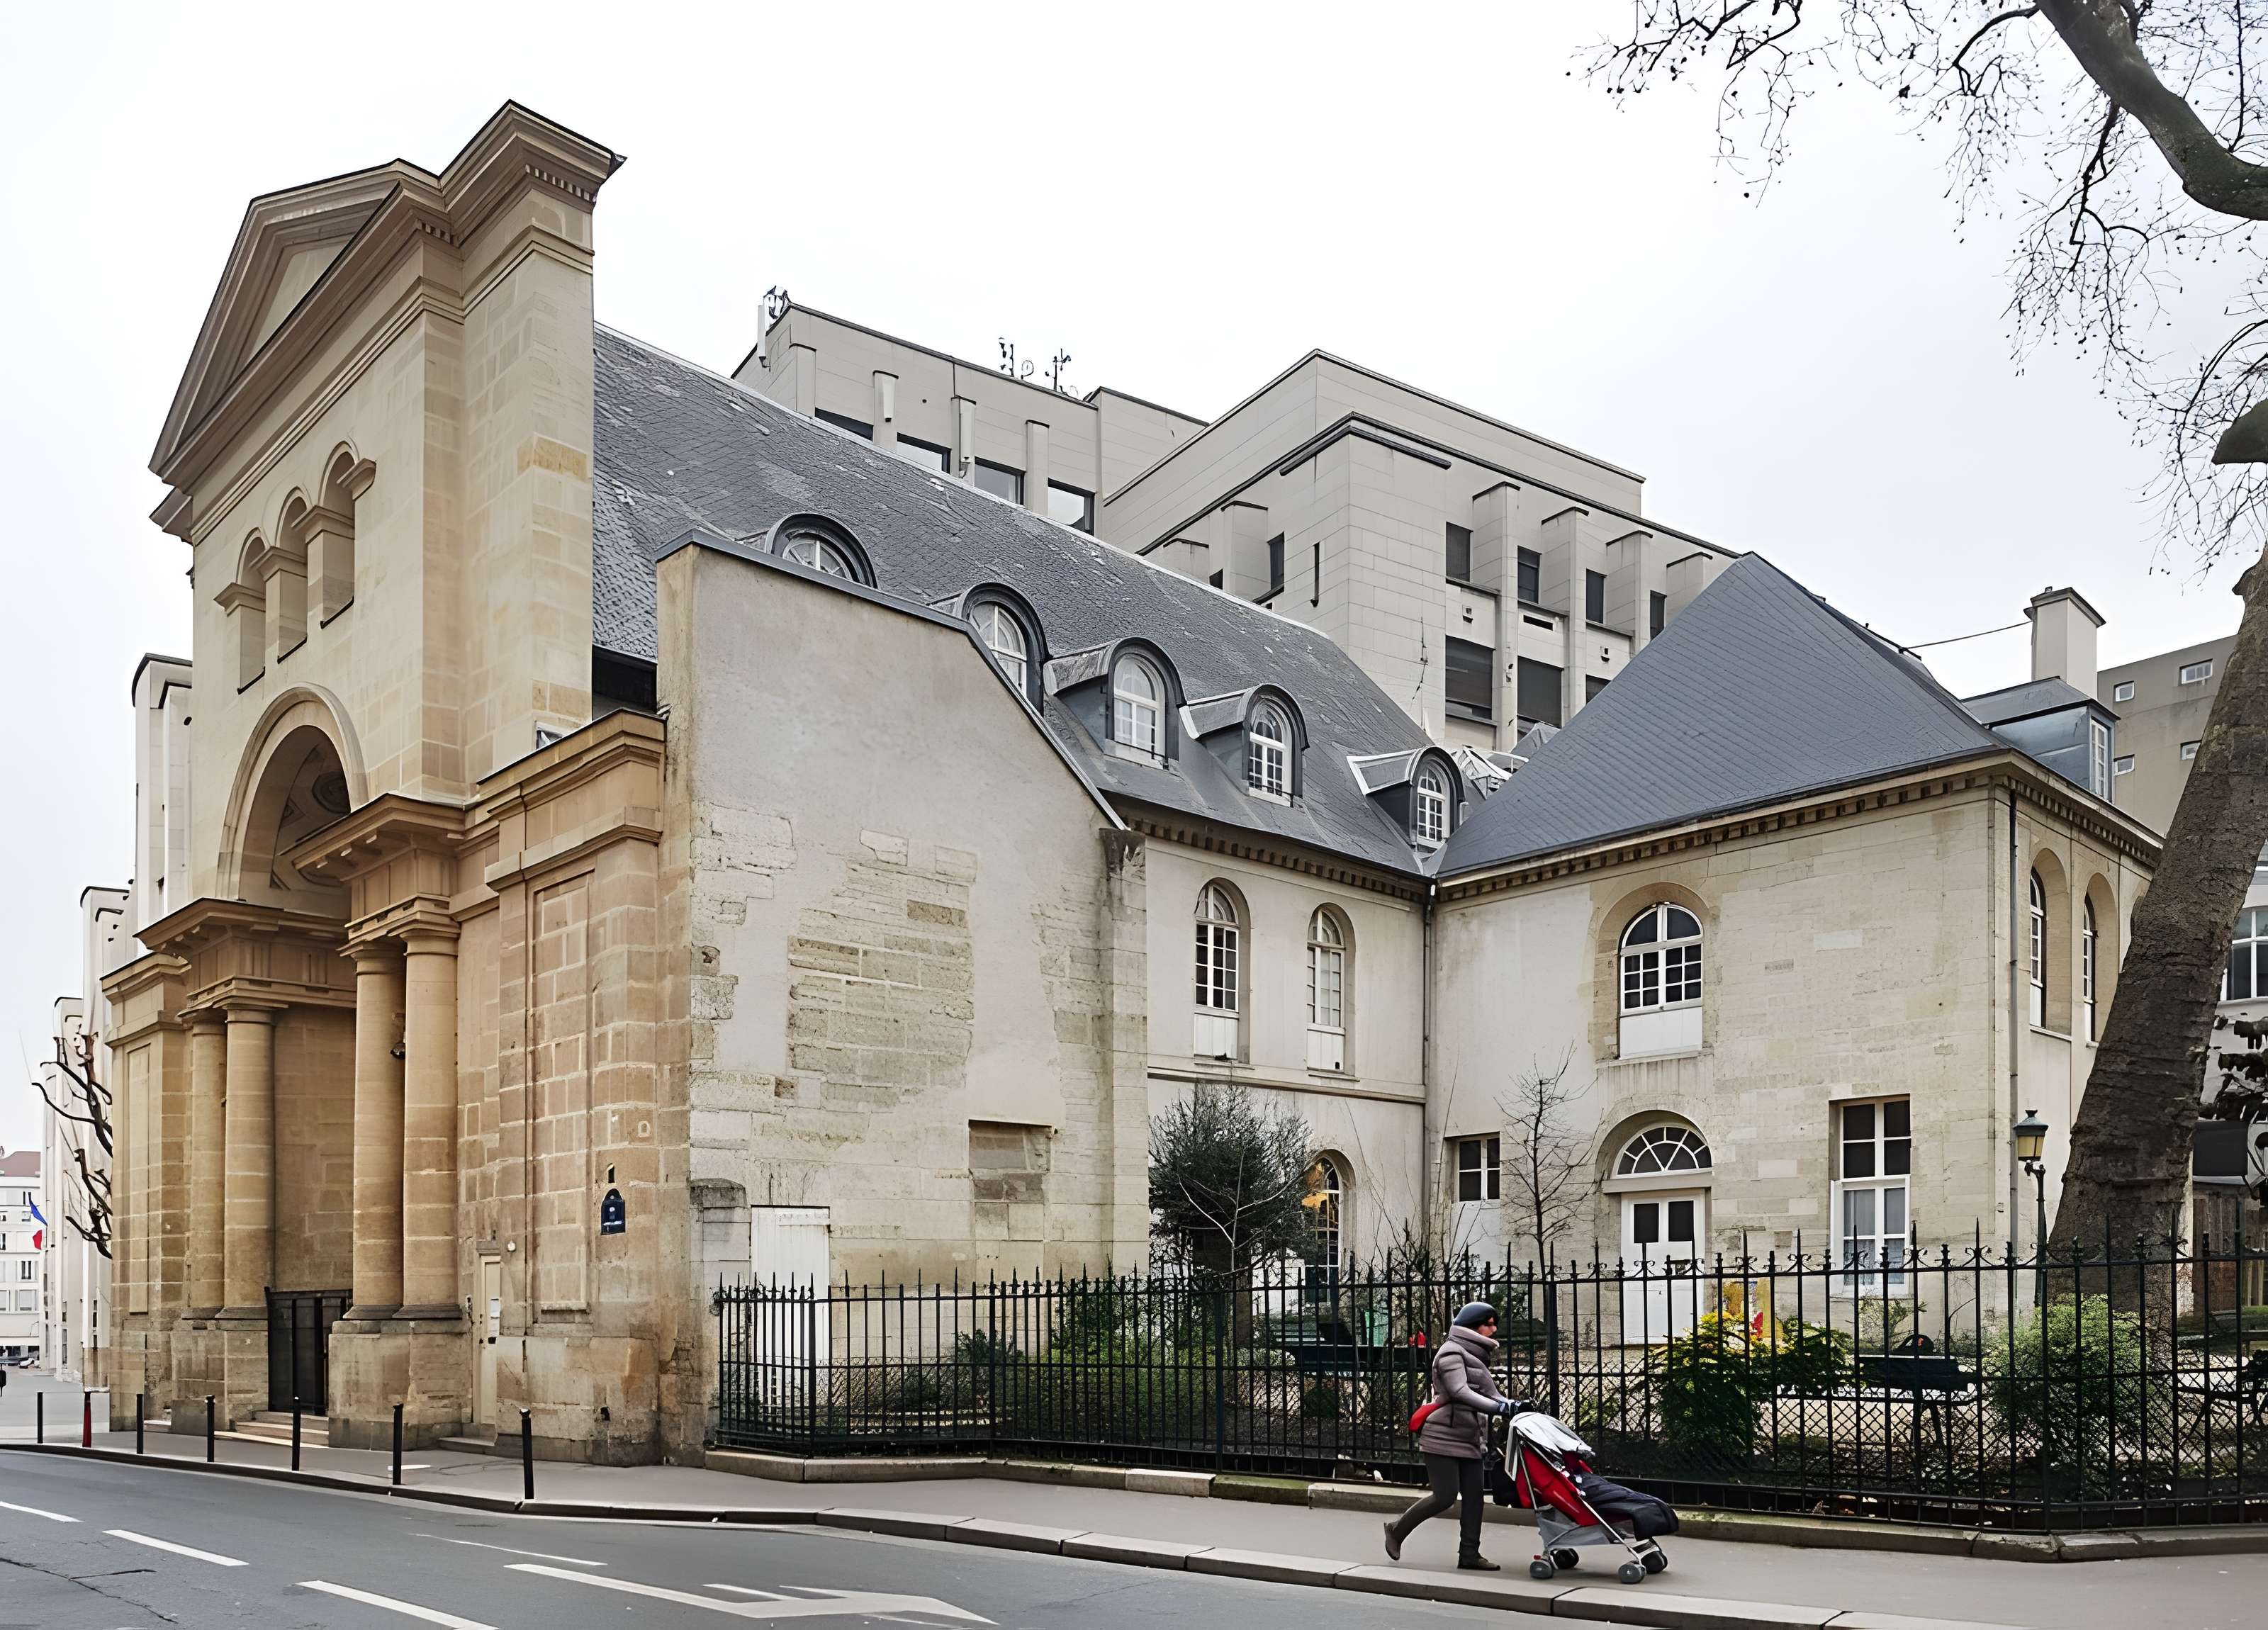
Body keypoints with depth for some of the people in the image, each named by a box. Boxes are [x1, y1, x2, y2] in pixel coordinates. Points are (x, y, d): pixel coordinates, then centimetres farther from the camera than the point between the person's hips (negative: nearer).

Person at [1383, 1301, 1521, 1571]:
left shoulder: (1475, 1356, 21)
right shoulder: (1451, 1352, -10)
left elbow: (1489, 1392, 13)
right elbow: (1460, 1392, -24)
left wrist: (1511, 1405, -8)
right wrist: (1499, 1407, -34)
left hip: (1469, 1440, 9)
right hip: (1444, 1438, -9)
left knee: (1474, 1496, 2)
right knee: (1445, 1496, -9)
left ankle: (1469, 1554, 6)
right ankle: (1397, 1529, 9)